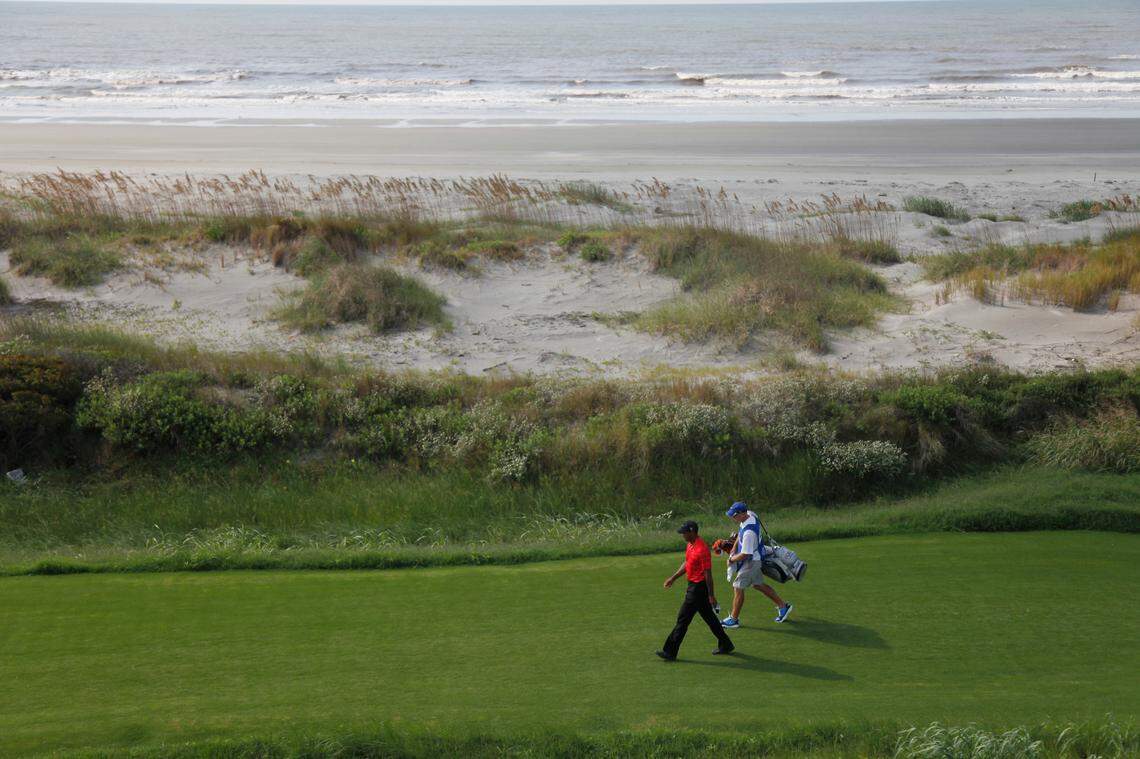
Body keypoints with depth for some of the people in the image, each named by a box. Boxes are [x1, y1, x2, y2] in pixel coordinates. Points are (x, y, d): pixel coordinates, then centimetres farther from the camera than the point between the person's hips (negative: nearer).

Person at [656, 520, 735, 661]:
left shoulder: (702, 549, -23)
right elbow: (687, 564, 21)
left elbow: (708, 573, -22)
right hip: (693, 586, 10)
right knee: (709, 617, 17)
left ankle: (670, 652, 0)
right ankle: (725, 645, 27)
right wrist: (673, 578, 19)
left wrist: (711, 595, -19)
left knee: (683, 618, -5)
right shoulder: (690, 545, 7)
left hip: (699, 588, -10)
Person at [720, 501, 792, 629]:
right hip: (756, 558, 10)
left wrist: (731, 559, -10)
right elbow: (740, 534, 13)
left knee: (738, 588, 0)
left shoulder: (749, 532, -36)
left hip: (751, 562, -10)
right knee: (758, 584, 23)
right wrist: (734, 548, 9)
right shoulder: (750, 514, -8)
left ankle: (734, 619, 13)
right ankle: (782, 606, 33)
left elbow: (745, 555, -27)